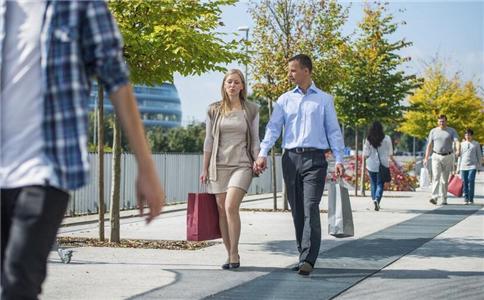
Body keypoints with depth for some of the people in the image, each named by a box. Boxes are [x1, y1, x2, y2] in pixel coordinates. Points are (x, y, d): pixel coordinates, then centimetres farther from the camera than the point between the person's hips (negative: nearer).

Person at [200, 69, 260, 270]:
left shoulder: (251, 110, 5)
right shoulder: (214, 110, 7)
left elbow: (255, 140, 9)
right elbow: (208, 141, 10)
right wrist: (205, 168, 8)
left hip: (241, 165, -2)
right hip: (219, 165, 3)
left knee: (231, 207, -18)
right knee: (222, 210, 1)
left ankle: (234, 253, -10)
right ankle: (229, 255, 10)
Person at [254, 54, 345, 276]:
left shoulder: (324, 100, 8)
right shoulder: (285, 99, 13)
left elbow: (333, 131, 7)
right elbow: (273, 128, 4)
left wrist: (339, 160, -3)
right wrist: (263, 153, -10)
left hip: (315, 159, -3)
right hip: (291, 158, 3)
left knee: (310, 209, -13)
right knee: (297, 210, 5)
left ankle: (308, 259, -17)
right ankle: (304, 255, 13)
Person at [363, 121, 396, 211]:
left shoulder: (368, 139, -3)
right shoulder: (386, 139, -6)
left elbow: (366, 154, -1)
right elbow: (390, 154, 0)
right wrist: (394, 161, 17)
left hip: (371, 165, 2)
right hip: (382, 165, -2)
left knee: (373, 184, 14)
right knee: (380, 184, 0)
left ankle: (374, 200, 16)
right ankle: (377, 199, -21)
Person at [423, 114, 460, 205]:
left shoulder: (452, 131, 2)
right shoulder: (433, 131, 7)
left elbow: (456, 141, -12)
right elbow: (429, 145, 8)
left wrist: (458, 150, -33)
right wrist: (426, 158, 2)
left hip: (448, 157, 0)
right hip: (436, 157, 0)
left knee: (445, 180, 5)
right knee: (436, 177, -15)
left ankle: (444, 199, 14)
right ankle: (434, 197, -25)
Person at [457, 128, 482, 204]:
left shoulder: (476, 144, 7)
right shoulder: (462, 144, 14)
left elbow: (479, 156, 9)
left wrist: (479, 167, 4)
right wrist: (458, 168, 12)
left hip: (472, 166, -3)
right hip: (463, 166, 3)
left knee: (471, 182, -13)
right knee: (465, 183, -1)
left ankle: (471, 199, -8)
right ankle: (466, 198, 6)